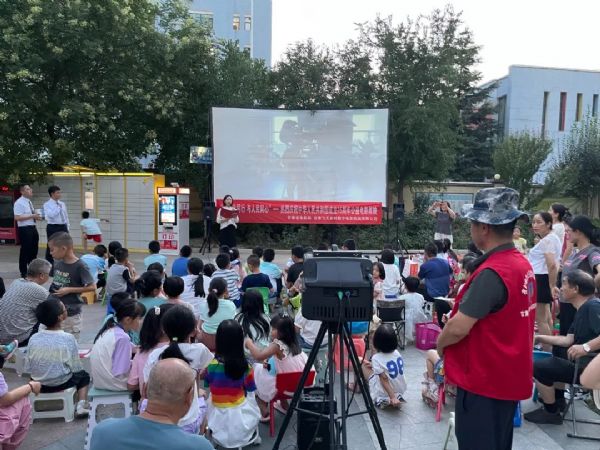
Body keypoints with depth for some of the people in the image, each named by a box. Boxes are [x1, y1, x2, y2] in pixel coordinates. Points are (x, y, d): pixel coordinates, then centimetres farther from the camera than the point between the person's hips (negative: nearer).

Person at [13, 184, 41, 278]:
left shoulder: (29, 202, 14)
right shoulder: (19, 203, -14)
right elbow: (17, 217, -23)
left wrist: (36, 216, 5)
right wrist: (32, 216, -22)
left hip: (33, 228, 9)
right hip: (24, 229, -9)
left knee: (34, 249, 15)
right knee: (25, 250, 0)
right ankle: (23, 272, 12)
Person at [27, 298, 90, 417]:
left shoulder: (33, 339, -10)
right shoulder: (68, 338, -20)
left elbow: (29, 366, -3)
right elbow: (76, 368, -13)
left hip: (38, 384, 4)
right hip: (61, 383, -4)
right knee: (83, 375, 26)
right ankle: (80, 406, 8)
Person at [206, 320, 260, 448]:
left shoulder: (212, 365, -19)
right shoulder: (245, 365, -14)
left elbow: (208, 384, 0)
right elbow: (250, 389, 0)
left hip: (219, 416, -2)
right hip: (241, 414, 2)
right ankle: (252, 436, 32)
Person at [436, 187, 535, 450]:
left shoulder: (491, 273, -26)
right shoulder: (523, 265, 4)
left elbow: (458, 329, -26)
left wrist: (440, 344, -6)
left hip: (484, 381, -9)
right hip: (508, 378, 9)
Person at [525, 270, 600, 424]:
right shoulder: (582, 309, 13)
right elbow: (569, 340, 12)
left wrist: (586, 347, -40)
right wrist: (540, 338, 10)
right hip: (583, 360, 11)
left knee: (537, 368, -14)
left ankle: (551, 412, 6)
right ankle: (558, 399, 32)